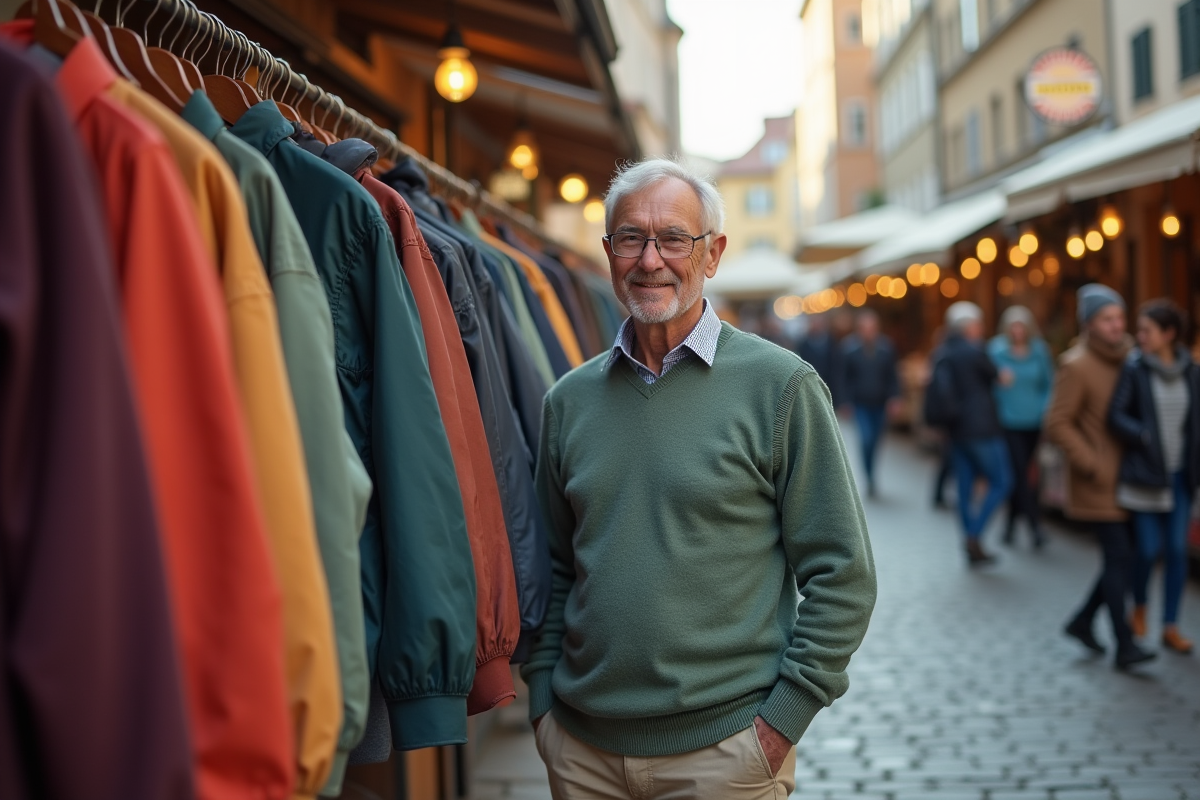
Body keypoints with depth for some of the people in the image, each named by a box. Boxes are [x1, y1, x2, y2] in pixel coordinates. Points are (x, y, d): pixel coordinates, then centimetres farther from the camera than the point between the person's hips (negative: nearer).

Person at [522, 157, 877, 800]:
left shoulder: (779, 386, -6)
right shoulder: (570, 400, 6)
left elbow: (841, 576, -6)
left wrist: (782, 719, -10)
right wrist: (543, 698, 5)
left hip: (725, 747, -3)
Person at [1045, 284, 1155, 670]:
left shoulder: (1126, 359, 8)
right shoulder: (1076, 366, -13)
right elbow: (1057, 424, -15)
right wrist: (1091, 464, -16)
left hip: (1125, 478, 7)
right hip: (1098, 482, -7)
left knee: (1124, 555, 9)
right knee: (1119, 557, -7)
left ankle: (1083, 621, 25)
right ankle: (1124, 644, 0)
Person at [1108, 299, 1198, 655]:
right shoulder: (1134, 369, -6)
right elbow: (1117, 415, -11)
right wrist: (1145, 438, -24)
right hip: (1144, 473, -3)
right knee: (1149, 548, -3)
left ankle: (1170, 627, 13)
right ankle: (1139, 606, 26)